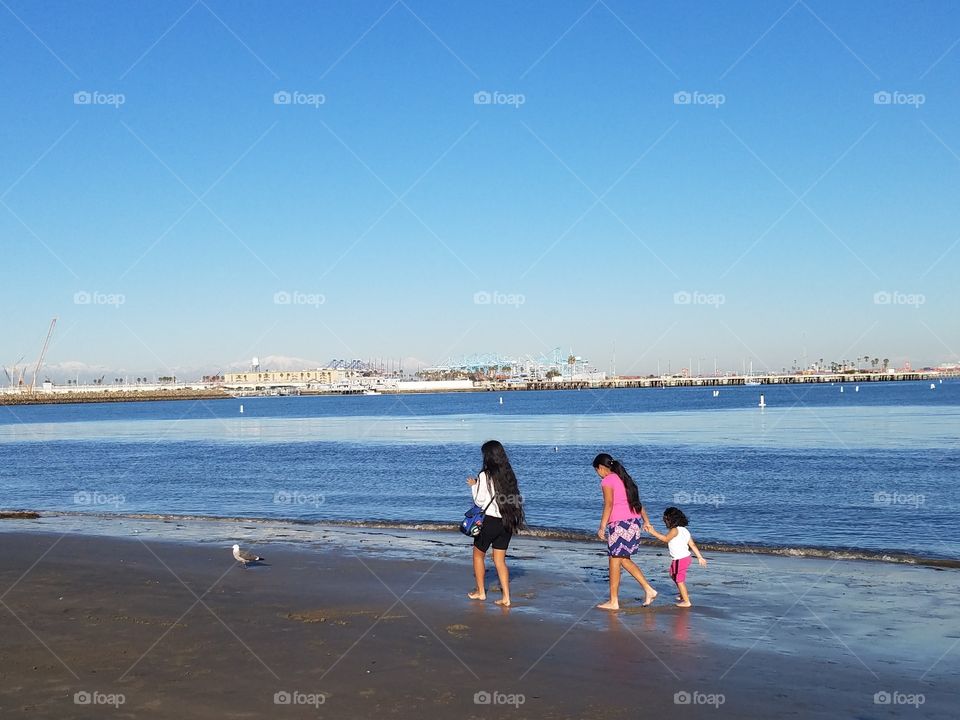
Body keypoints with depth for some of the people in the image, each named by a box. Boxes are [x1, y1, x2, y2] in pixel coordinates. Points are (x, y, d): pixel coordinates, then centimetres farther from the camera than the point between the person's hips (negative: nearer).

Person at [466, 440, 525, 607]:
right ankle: (506, 598, 5)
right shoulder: (508, 475, 3)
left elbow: (479, 501, -12)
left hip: (489, 521, -5)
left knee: (478, 554, 17)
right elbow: (517, 498, 6)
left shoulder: (484, 476, -13)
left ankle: (480, 592, 24)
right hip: (507, 523, 5)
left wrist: (473, 486, 5)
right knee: (500, 560, 11)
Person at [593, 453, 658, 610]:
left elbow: (608, 504, -18)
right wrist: (646, 520, 19)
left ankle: (613, 601, 4)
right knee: (623, 559, 16)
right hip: (634, 521, 9)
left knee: (615, 560, 0)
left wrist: (602, 527, -20)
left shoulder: (607, 481, -8)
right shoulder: (623, 478, 18)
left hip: (620, 523, -9)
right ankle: (648, 590, 9)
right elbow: (637, 501, 17)